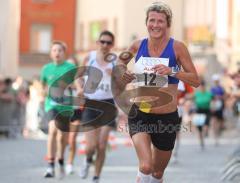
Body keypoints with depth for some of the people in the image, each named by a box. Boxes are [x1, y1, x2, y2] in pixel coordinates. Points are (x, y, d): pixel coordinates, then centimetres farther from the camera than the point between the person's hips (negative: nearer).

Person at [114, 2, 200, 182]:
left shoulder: (177, 47, -9)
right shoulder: (138, 45, -2)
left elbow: (196, 81, -9)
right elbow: (121, 61, 20)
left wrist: (172, 72, -23)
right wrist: (122, 72, -1)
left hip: (167, 118, 0)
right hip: (139, 114, 0)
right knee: (146, 167, -23)